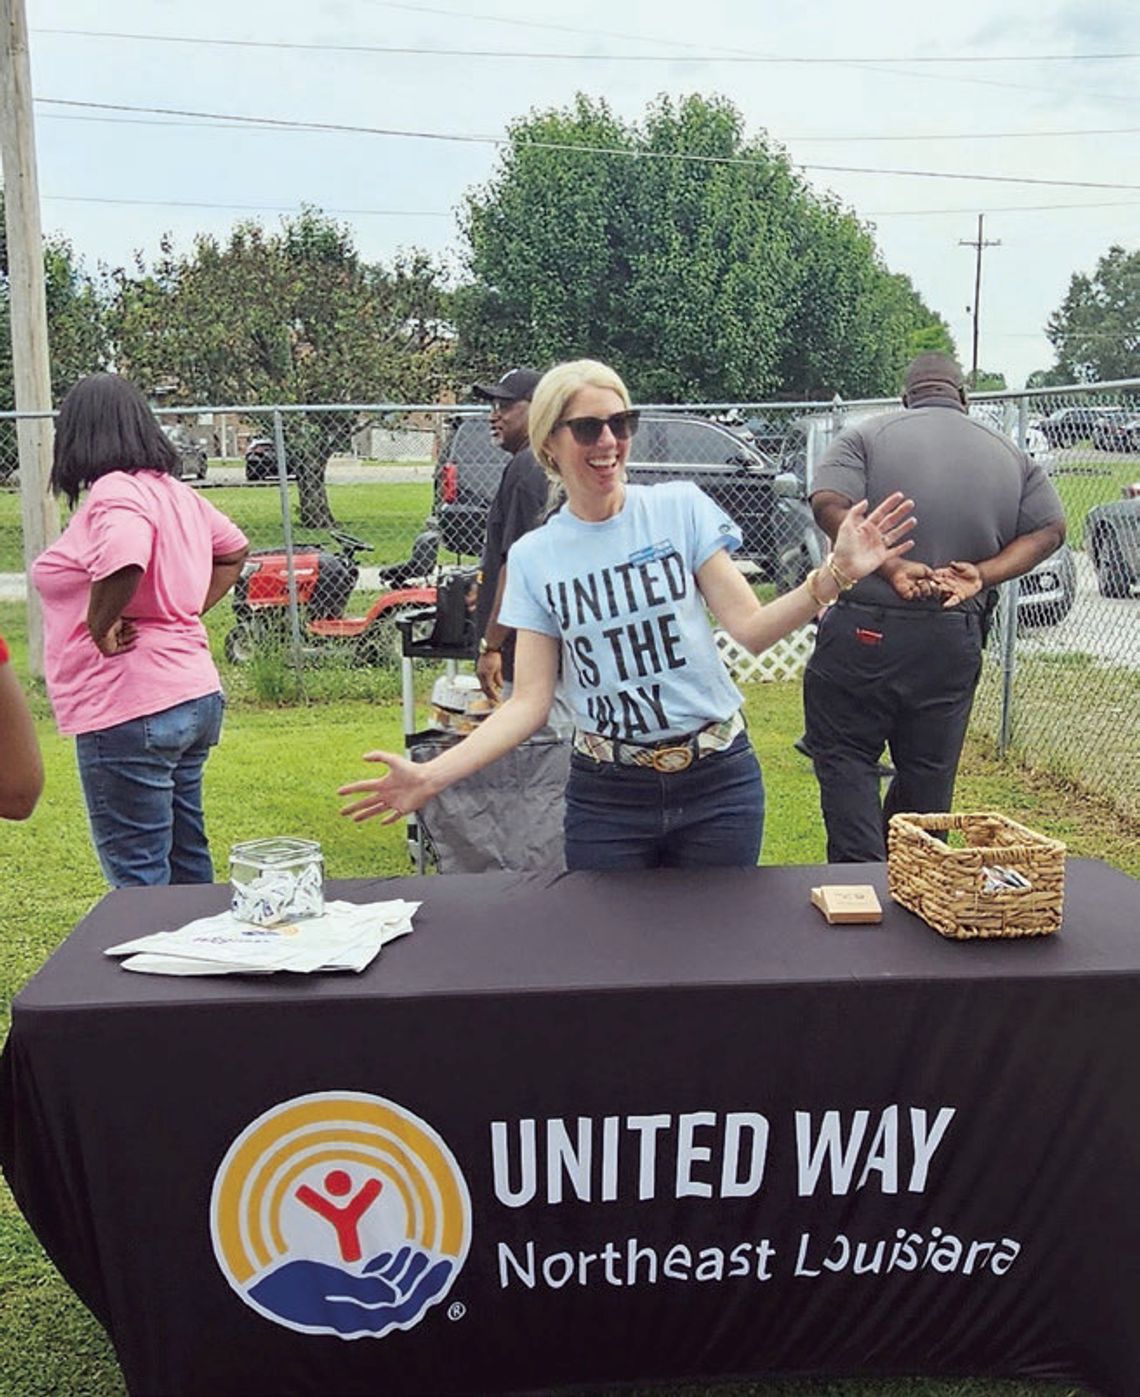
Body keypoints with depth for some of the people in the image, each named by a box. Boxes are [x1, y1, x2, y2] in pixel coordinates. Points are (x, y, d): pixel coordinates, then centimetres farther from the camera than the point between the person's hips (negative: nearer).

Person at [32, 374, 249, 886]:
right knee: (189, 866, 18)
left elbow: (123, 557, -35)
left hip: (129, 710, -9)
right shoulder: (172, 490, 12)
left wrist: (99, 627, -19)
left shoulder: (114, 492, -14)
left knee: (139, 880, -2)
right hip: (195, 695, 9)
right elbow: (233, 549, 27)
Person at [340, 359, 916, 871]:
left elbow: (750, 627, -6)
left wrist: (835, 574, -21)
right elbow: (528, 702, -3)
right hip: (606, 797, 1)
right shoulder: (532, 556, 0)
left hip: (716, 782, 0)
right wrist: (431, 776, -13)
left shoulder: (681, 507, -4)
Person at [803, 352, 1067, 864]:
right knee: (928, 773, 15)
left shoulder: (868, 436, 0)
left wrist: (890, 566, -19)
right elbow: (1050, 529, 7)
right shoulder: (1010, 456, 12)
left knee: (845, 756, 6)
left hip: (866, 631, -4)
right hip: (955, 643, 4)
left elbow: (828, 504, -17)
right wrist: (982, 573, -4)